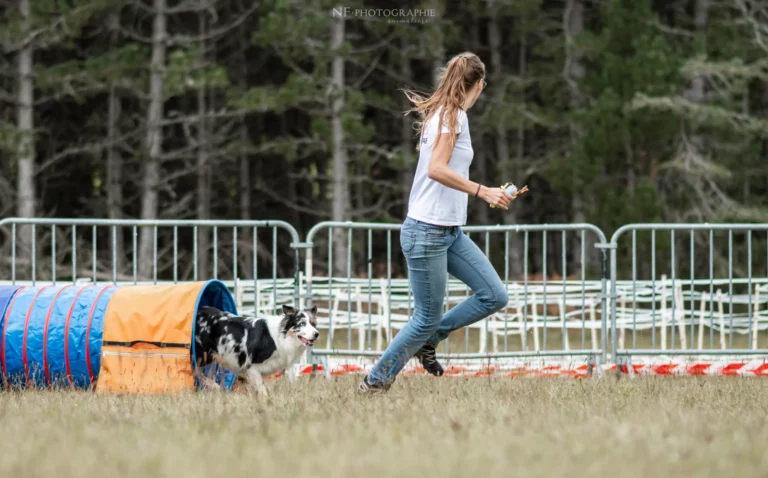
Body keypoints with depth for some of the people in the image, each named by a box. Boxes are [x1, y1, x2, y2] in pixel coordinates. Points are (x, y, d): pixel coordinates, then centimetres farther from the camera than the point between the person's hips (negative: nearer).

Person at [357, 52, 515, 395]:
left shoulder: (442, 113, 14)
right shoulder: (454, 116, -14)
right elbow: (436, 170, -24)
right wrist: (483, 191, -26)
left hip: (450, 232, 9)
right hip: (427, 232, -9)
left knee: (495, 296, 2)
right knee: (428, 318, -3)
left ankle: (428, 339, 13)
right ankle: (374, 383, 10)